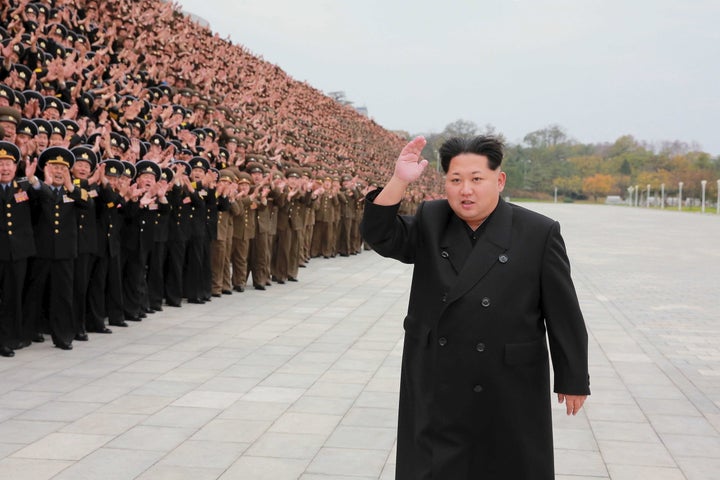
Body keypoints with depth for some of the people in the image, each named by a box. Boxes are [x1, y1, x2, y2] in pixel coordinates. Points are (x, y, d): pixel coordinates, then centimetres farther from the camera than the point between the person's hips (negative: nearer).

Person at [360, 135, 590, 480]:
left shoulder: (540, 233, -7)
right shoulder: (429, 222, 3)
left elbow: (563, 313, -4)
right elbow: (381, 236, -9)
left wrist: (573, 380, -1)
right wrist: (399, 181, -22)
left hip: (509, 393, -2)